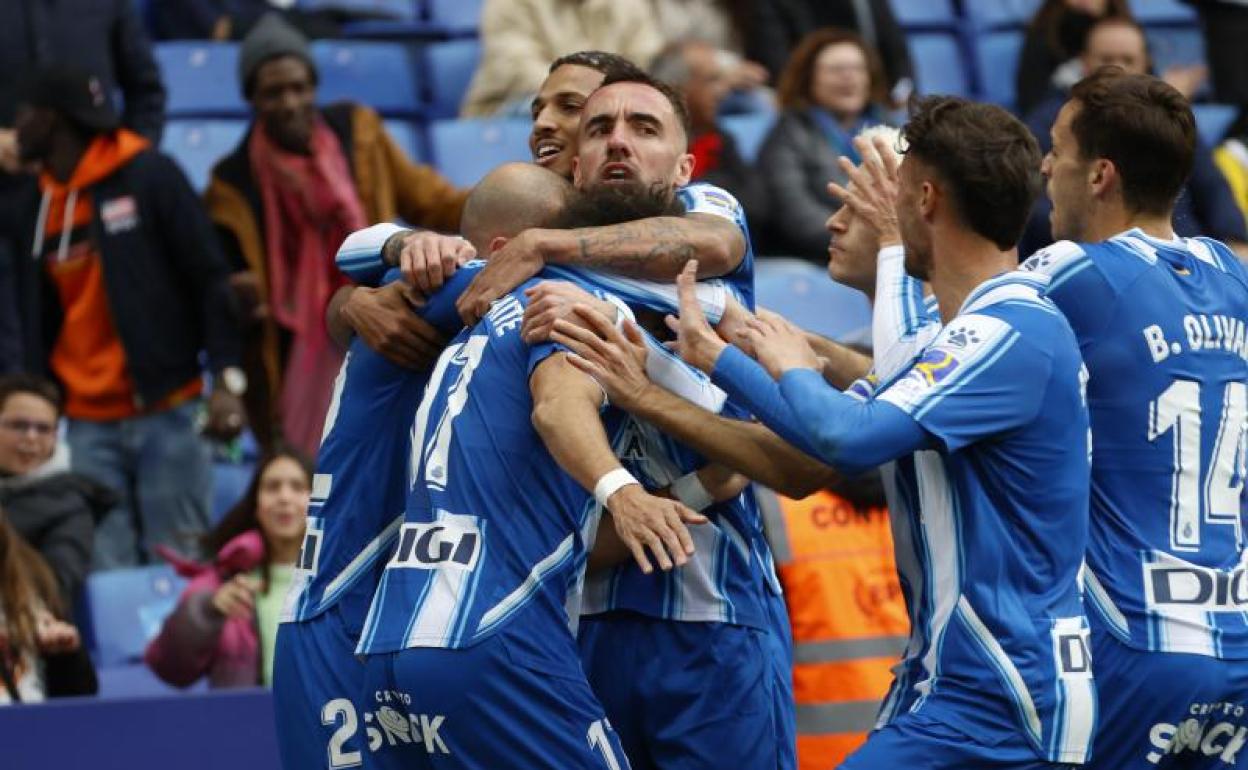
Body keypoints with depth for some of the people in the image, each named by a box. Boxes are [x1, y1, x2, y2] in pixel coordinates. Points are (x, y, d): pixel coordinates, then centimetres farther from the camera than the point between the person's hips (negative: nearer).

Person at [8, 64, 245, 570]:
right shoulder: (37, 206, 12)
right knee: (107, 572, -2)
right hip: (88, 425, 5)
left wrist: (225, 379, -14)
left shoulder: (147, 176, -5)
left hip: (166, 413, -4)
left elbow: (208, 277, -6)